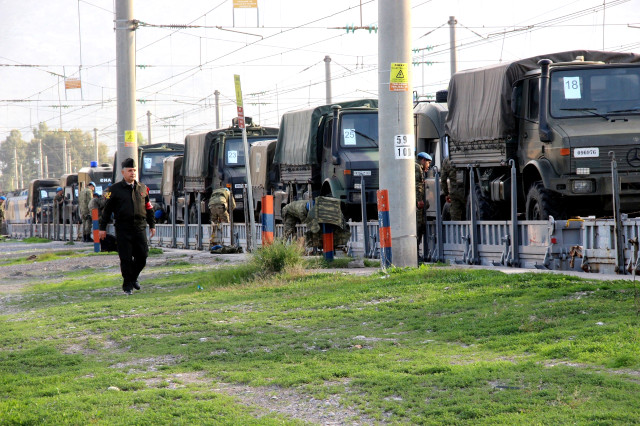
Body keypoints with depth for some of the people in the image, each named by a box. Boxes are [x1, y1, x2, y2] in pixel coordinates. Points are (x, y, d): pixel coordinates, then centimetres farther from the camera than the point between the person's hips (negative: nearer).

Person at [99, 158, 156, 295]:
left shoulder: (142, 188, 11)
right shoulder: (115, 190, 0)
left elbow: (148, 208, 20)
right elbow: (107, 209, 2)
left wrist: (152, 225, 20)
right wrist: (102, 228, 0)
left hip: (140, 228, 3)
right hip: (123, 230, -3)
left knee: (142, 256, 2)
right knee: (126, 258, -3)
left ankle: (133, 278, 27)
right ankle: (127, 285, 10)